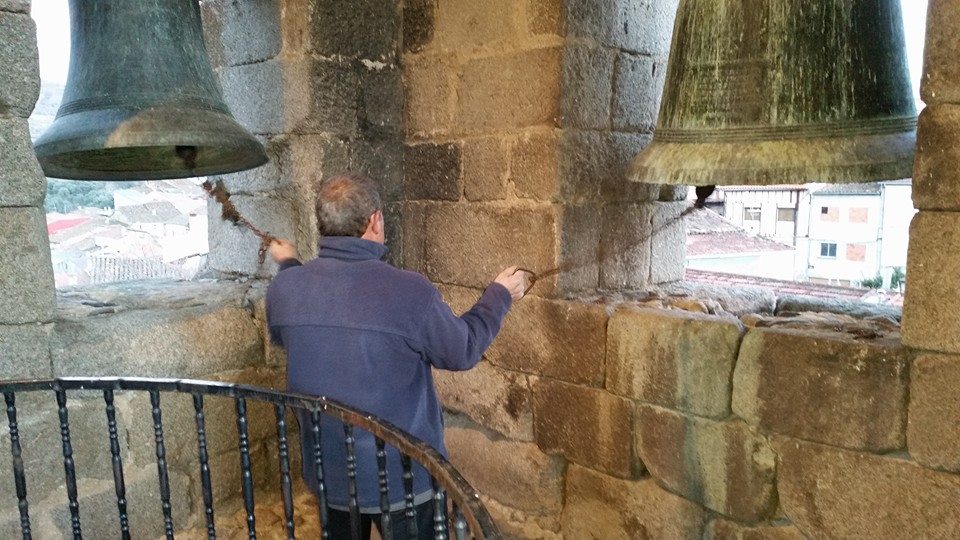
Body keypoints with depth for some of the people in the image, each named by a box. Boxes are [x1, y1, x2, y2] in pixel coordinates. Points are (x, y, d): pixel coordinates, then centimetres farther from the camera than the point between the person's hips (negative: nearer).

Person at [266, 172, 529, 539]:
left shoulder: (284, 288, -11)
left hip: (327, 477, 4)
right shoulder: (409, 291, -25)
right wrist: (500, 295, 8)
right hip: (401, 479, -4)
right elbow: (463, 351, -8)